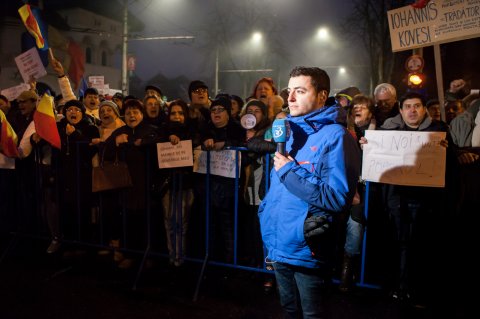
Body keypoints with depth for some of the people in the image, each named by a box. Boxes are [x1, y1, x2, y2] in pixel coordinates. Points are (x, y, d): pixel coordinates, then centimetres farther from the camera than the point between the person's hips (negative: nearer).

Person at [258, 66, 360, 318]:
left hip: (307, 249, -8)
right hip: (279, 245, 8)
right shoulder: (290, 132, 10)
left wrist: (289, 171, -20)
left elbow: (338, 198, -25)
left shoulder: (336, 136, -16)